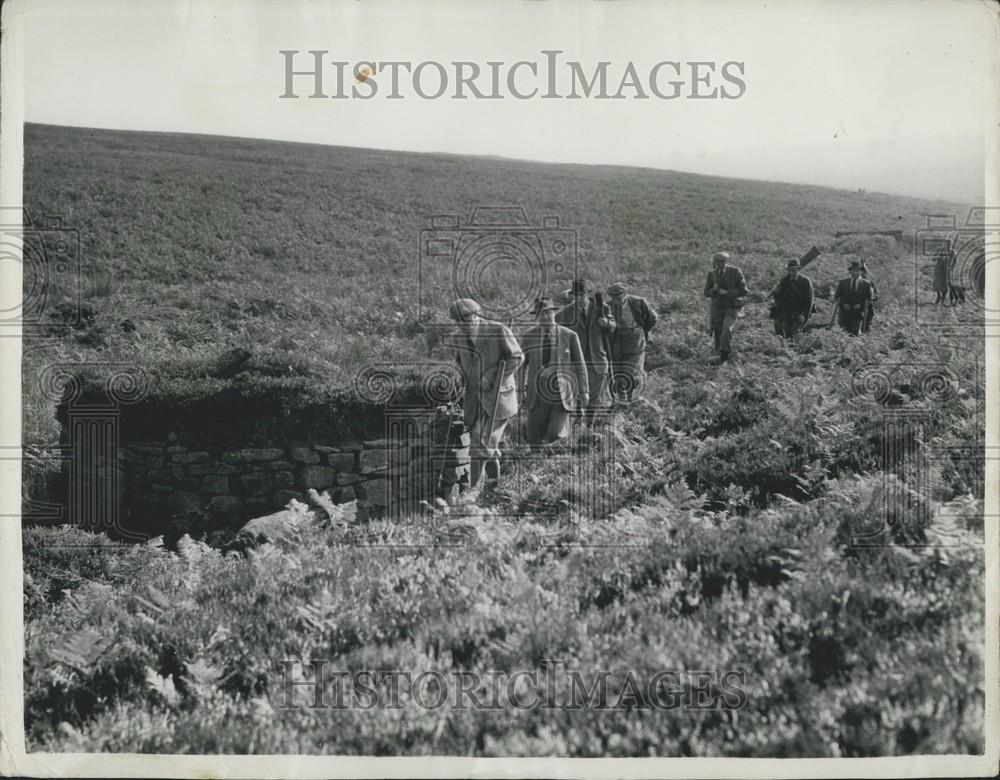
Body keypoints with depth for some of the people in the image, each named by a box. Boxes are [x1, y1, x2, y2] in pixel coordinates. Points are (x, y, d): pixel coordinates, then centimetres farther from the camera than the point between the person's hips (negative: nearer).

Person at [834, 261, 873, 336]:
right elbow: (837, 297, 11)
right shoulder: (843, 282, 12)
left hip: (858, 312, -1)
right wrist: (843, 305, -4)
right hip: (844, 312, 1)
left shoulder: (866, 283, 8)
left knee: (855, 333, -12)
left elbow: (868, 299, 7)